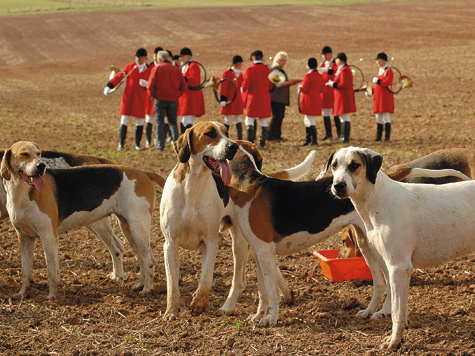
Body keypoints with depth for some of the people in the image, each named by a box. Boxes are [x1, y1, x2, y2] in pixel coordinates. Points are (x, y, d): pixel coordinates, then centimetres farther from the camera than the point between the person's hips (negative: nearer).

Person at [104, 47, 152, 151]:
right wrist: (109, 86, -12)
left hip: (140, 99, 0)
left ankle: (137, 144, 18)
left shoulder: (150, 70, 2)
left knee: (140, 122, 5)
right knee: (124, 121, -3)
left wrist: (146, 84, -23)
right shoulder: (130, 67, 5)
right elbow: (119, 76, -1)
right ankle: (121, 144, 2)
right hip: (128, 98, 0)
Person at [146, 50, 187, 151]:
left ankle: (160, 146, 0)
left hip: (160, 98, -3)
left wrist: (153, 95, 7)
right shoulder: (176, 69, 6)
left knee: (159, 122, 5)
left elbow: (150, 86, -8)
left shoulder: (157, 68, -4)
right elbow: (183, 86, 5)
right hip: (173, 99, 3)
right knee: (173, 122, 14)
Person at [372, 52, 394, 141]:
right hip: (378, 97, 8)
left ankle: (387, 137, -2)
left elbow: (387, 83, -22)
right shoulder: (379, 71, 17)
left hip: (386, 97, -8)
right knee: (378, 117, 8)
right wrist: (371, 91, 11)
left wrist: (378, 81, -14)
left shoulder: (389, 71, -8)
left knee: (386, 116, -6)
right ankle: (378, 136, 12)